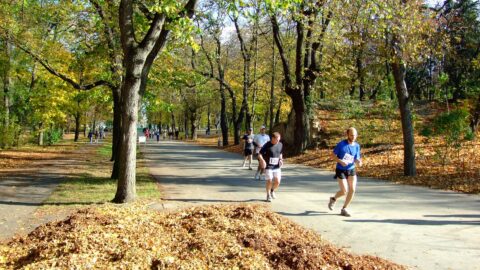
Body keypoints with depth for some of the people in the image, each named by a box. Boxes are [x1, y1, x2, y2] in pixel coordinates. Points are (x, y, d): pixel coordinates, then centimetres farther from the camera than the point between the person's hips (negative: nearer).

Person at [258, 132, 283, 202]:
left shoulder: (280, 145, 4)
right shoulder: (267, 145, -11)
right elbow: (259, 154, -10)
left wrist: (281, 159, 3)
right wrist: (262, 160, -28)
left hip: (277, 167, 4)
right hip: (268, 166, -4)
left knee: (277, 181, -3)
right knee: (269, 181, -6)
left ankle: (272, 191, 29)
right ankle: (268, 195, 17)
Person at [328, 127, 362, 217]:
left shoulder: (357, 146, 1)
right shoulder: (341, 144, -13)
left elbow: (356, 159, 5)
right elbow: (333, 155, -7)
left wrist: (359, 162, -18)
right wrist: (341, 161, -23)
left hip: (351, 170, 4)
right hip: (341, 170, -4)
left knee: (352, 190, -5)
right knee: (344, 191, -9)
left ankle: (344, 209, 13)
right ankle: (333, 199, 25)